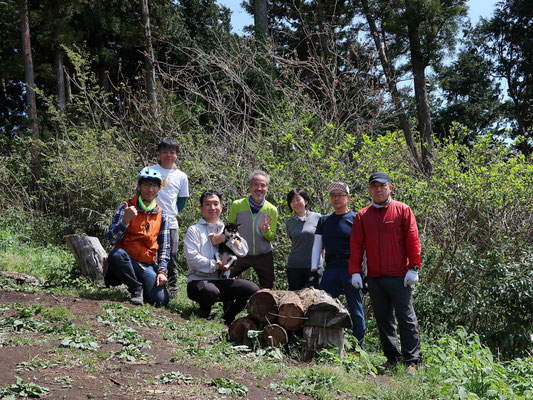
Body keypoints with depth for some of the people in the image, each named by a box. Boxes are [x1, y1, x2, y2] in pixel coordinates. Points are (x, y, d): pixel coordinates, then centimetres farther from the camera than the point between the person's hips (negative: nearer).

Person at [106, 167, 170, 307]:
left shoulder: (162, 215, 10)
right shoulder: (126, 208, 0)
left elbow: (164, 247, 11)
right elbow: (112, 239, -11)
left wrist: (162, 271, -2)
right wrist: (126, 220, -26)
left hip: (147, 265, 2)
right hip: (125, 261, -2)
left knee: (161, 300, -19)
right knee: (116, 254, -37)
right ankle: (136, 288, -14)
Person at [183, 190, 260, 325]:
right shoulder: (194, 230, 3)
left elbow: (243, 251, 5)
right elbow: (192, 259, -10)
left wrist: (225, 238, -8)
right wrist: (218, 266, -11)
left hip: (223, 281, 5)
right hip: (199, 280, -5)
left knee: (252, 289, -19)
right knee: (211, 292, -39)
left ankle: (228, 317, 7)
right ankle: (204, 309, -1)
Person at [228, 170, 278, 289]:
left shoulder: (272, 210, -1)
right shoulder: (237, 205, -5)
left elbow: (272, 237, 4)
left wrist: (266, 231, -19)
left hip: (264, 256, 1)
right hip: (240, 255, -1)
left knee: (268, 290, 8)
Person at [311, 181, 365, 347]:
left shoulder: (356, 219, 2)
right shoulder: (324, 220, 16)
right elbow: (317, 245, 16)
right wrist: (314, 269, 7)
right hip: (330, 269, 4)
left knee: (356, 311, 2)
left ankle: (358, 348, 12)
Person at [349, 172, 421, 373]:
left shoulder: (402, 210, 1)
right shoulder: (362, 216, 10)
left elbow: (412, 241, -2)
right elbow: (356, 245, 8)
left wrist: (413, 268, -8)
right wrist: (355, 271, 0)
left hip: (399, 276, -4)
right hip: (374, 277, 4)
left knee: (406, 318, -2)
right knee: (383, 319, 9)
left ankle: (412, 361, 2)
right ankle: (392, 358, 18)